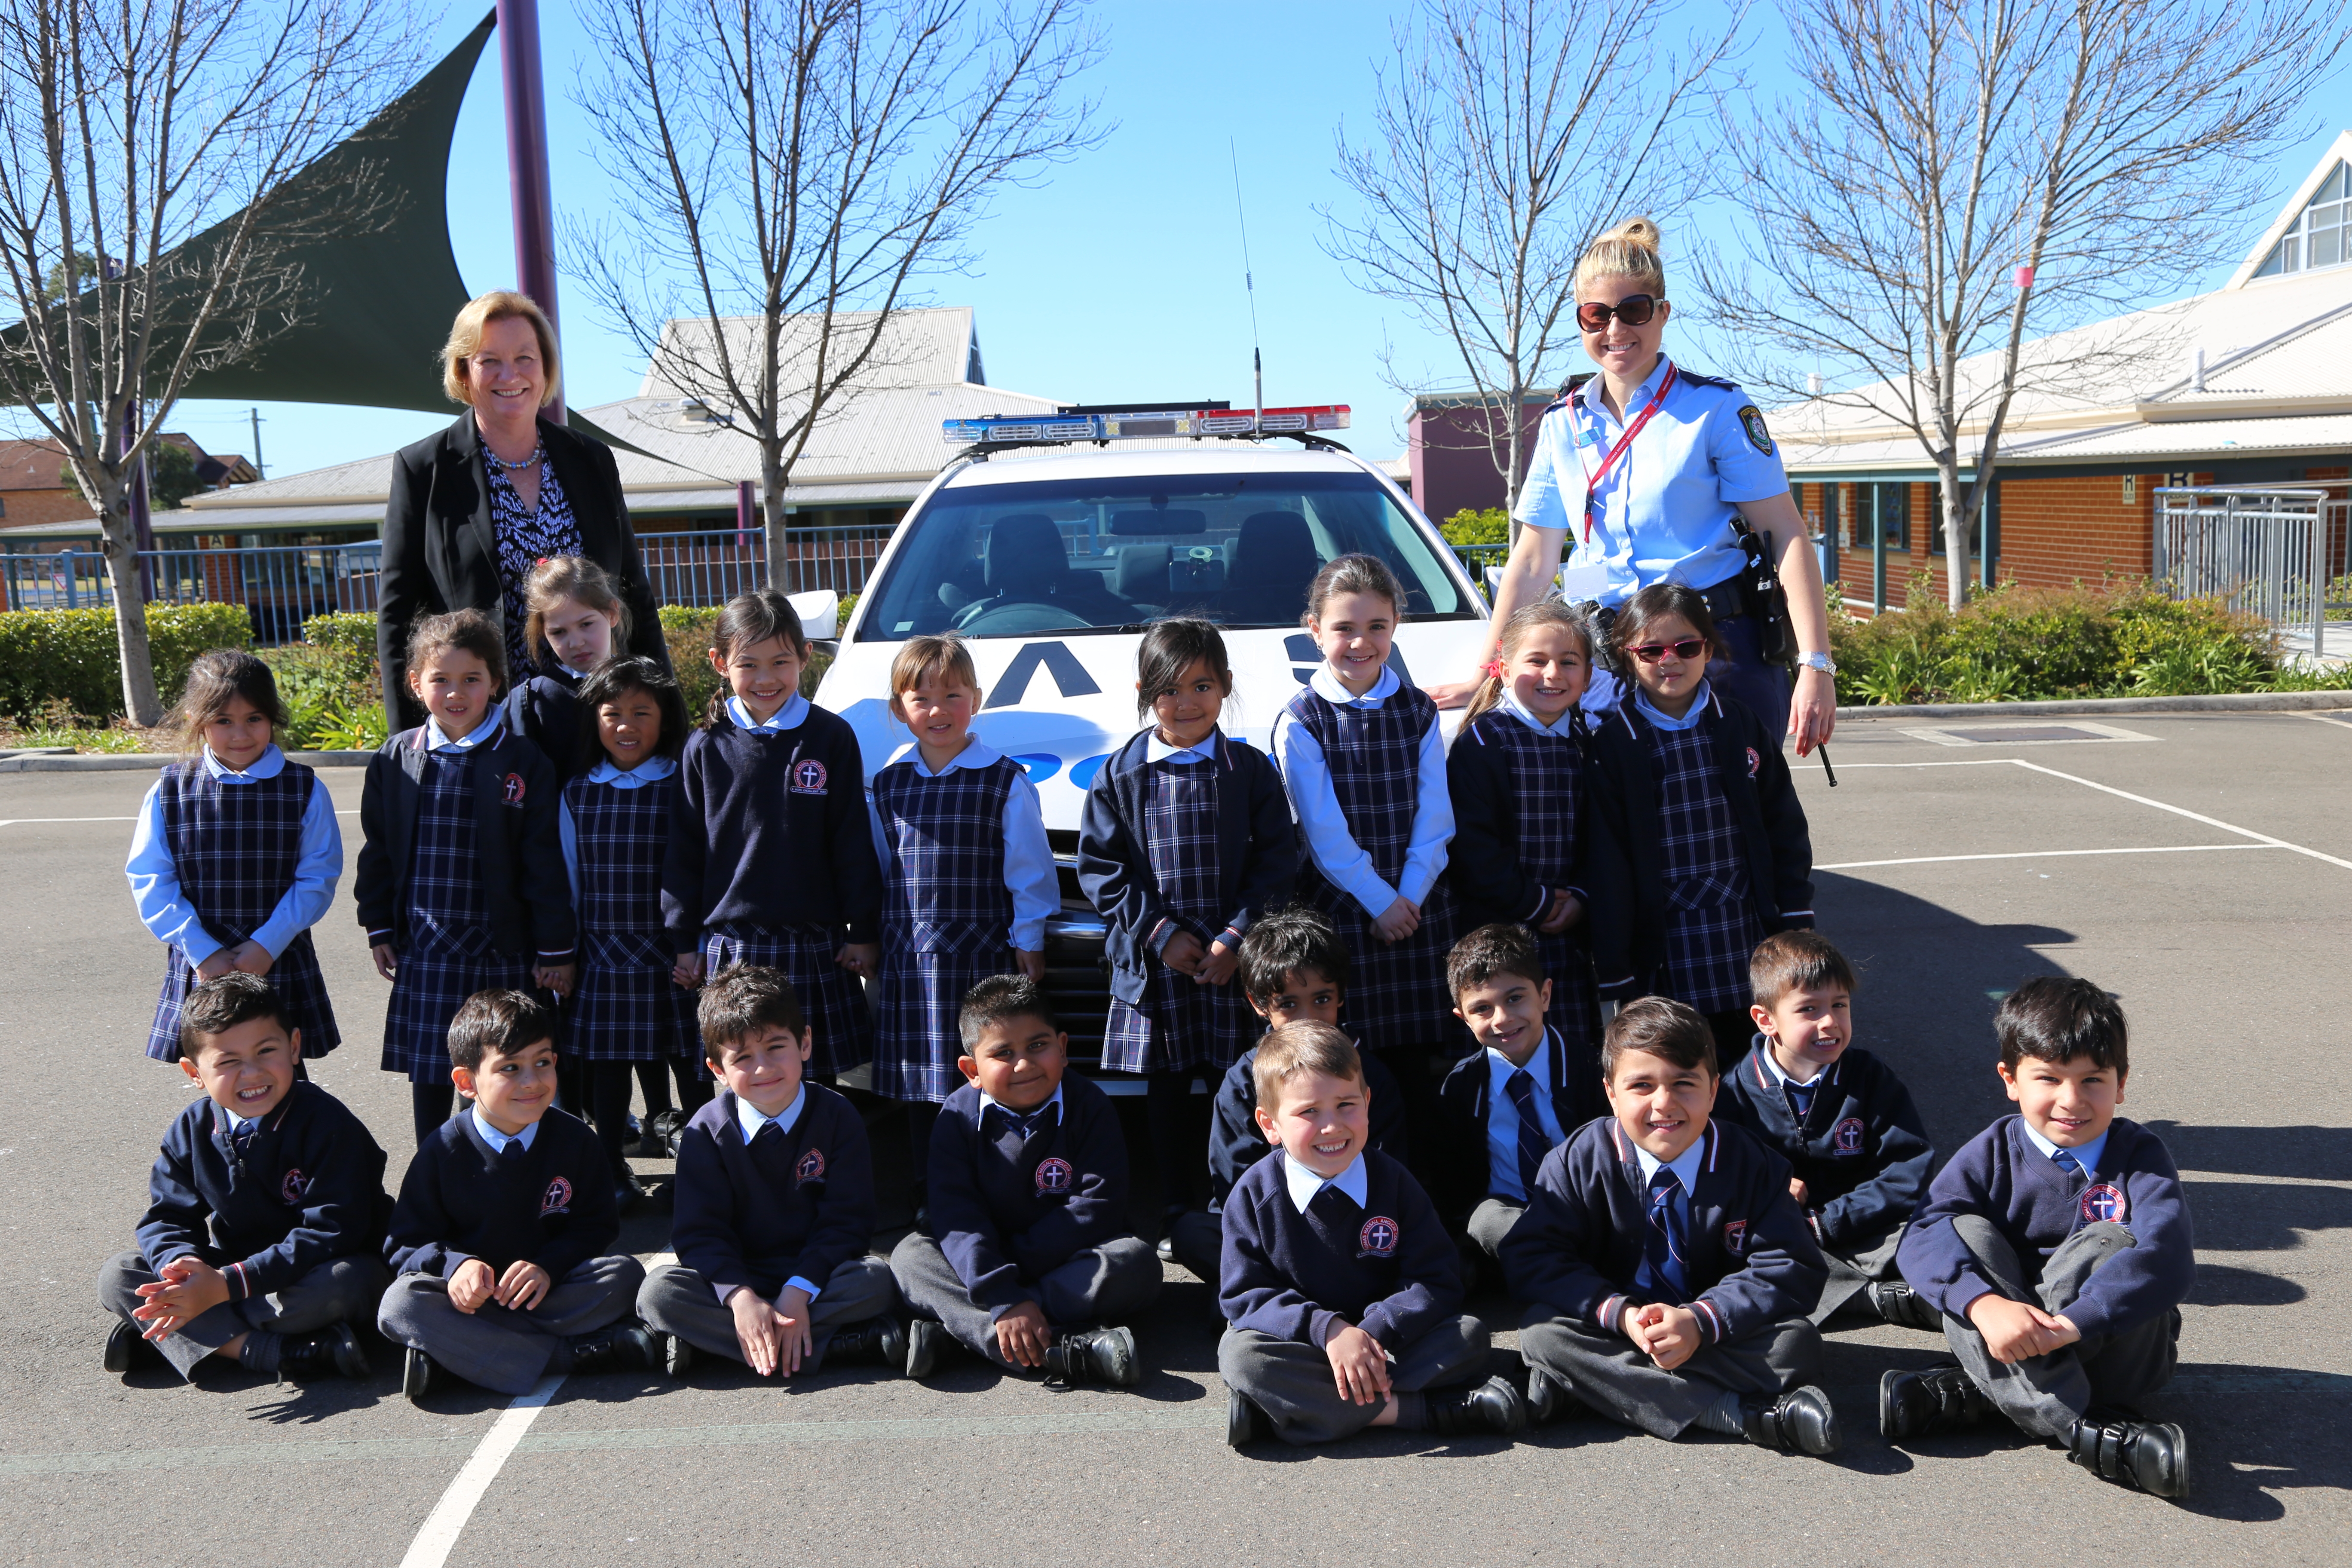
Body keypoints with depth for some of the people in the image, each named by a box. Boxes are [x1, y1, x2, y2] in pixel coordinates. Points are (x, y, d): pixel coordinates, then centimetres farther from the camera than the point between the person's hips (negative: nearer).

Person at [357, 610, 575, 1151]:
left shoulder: (523, 762, -6)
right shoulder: (395, 760, 3)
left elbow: (545, 861, -5)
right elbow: (377, 849, 11)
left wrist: (555, 948, -6)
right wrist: (379, 927, 8)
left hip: (502, 948, -2)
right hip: (423, 948, 3)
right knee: (427, 1074, 11)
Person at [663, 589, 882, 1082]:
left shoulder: (831, 737, 0)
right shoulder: (705, 748, 3)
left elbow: (854, 842, 2)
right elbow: (684, 850, 8)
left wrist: (864, 931, 2)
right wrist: (684, 941, 7)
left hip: (815, 943, -1)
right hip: (729, 944, 1)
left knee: (821, 1077, 6)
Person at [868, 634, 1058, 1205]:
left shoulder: (1006, 782, -5)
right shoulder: (888, 782, 8)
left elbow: (1029, 872, -2)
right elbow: (877, 870, 16)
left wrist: (1028, 944, -3)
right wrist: (872, 938, 15)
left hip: (983, 955, -4)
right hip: (910, 960, 4)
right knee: (920, 1089, 11)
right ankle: (928, 1198, 24)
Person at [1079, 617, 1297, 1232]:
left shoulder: (1251, 770, 1)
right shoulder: (1122, 774, 1)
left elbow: (1277, 861, -1)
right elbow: (1099, 866, -1)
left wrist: (1237, 938, -11)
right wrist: (1160, 932, -10)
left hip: (1236, 960, -1)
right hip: (1151, 963, 1)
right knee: (1166, 1091, 10)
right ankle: (1175, 1209, 24)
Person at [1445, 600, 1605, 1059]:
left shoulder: (1584, 745, 11)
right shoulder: (1483, 742, -8)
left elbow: (1598, 835, 13)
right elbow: (1470, 845, -15)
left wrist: (1580, 897, -4)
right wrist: (1537, 903, -12)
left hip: (1567, 931, 5)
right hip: (1497, 934, -5)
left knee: (1578, 1054, 8)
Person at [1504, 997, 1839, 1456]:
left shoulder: (1751, 1164, -4)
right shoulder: (1579, 1161, -5)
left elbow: (1793, 1271, -10)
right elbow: (1531, 1259, -10)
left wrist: (1702, 1320, -26)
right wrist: (1618, 1312, -26)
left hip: (1713, 1336, 0)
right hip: (1617, 1332, 1)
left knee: (1797, 1341, -26)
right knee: (1540, 1334, -29)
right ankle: (1746, 1416, -32)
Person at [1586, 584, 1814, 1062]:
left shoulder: (1741, 726, 4)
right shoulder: (1613, 741, -4)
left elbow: (1785, 826, 9)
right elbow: (1606, 860, -5)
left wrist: (1797, 923, 5)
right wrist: (1614, 969, -7)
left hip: (1749, 940, 3)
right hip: (1666, 947, -3)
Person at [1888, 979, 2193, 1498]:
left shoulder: (2140, 1154, -8)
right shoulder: (1993, 1153, -3)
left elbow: (2170, 1258, -27)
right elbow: (1923, 1236, -20)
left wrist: (2073, 1323, -40)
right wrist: (1985, 1304, -40)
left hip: (2117, 1350, -2)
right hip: (2010, 1337, 2)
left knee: (2106, 1243, -26)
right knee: (1966, 1233, -22)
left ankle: (1978, 1395, -26)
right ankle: (2086, 1431, -35)